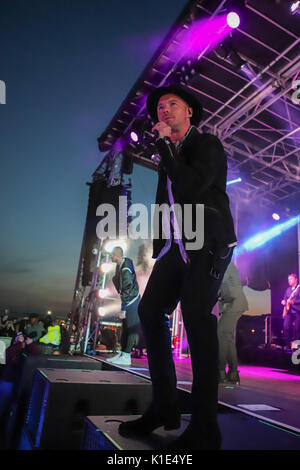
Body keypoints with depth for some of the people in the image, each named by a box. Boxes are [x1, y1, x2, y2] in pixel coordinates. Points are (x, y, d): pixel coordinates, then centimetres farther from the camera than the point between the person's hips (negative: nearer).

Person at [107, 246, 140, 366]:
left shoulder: (125, 269, -24)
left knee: (131, 328, -5)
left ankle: (126, 357, -2)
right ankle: (122, 353, 20)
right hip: (128, 301, 10)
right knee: (125, 328, 12)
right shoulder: (120, 265, 5)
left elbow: (127, 291, -25)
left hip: (132, 301, -10)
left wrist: (123, 309, -24)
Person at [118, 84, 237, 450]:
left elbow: (191, 187, -18)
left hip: (207, 244, -7)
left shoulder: (208, 145, 1)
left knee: (197, 318, -17)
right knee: (150, 310, -4)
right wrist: (159, 247, 16)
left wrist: (164, 145, -8)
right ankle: (164, 408, 8)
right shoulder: (169, 155, 23)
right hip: (176, 246, 7)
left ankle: (204, 429, -6)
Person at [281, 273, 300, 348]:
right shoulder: (288, 289, 18)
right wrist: (283, 301, 4)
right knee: (286, 326, -7)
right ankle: (288, 344, 3)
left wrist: (293, 302, -25)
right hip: (289, 311, 5)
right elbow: (285, 298, 25)